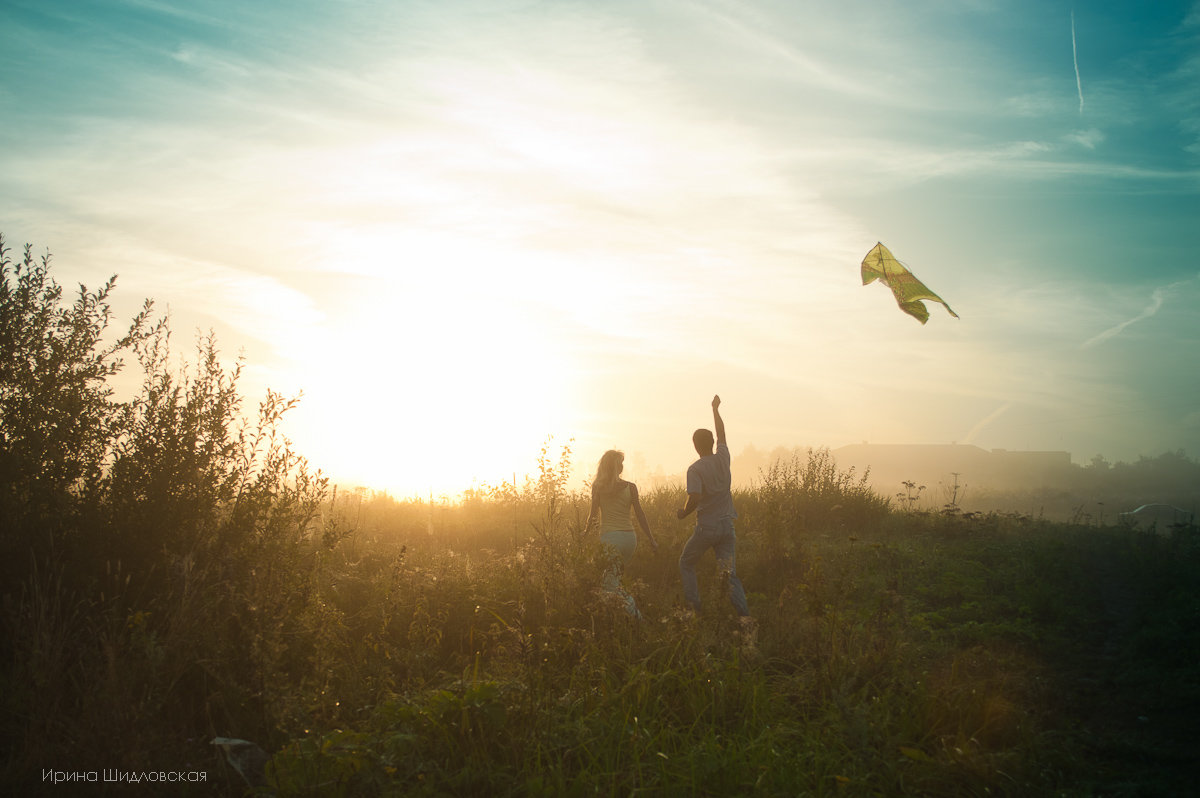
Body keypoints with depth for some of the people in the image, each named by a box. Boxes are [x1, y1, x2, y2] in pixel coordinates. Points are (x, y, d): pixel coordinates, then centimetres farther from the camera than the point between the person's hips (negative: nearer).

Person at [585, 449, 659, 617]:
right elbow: (640, 515, 4)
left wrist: (586, 531, 22)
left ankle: (628, 602, -26)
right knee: (614, 576, 20)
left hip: (610, 536, -3)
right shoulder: (630, 487, 3)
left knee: (609, 584, -4)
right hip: (630, 537, 3)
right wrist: (651, 539, 11)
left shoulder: (597, 487, -1)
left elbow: (594, 514, 3)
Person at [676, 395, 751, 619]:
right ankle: (744, 615, -12)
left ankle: (694, 607, 10)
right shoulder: (723, 458, 3)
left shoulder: (695, 469, -12)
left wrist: (684, 513, -2)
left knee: (686, 564, 17)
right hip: (727, 525, 4)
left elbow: (695, 498, -22)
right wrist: (715, 410, 34)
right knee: (730, 573, 3)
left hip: (706, 527, -4)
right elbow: (721, 433, 21)